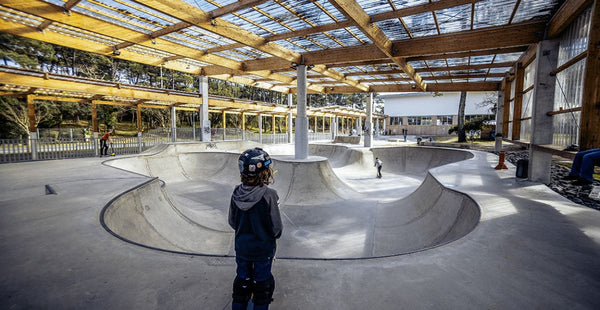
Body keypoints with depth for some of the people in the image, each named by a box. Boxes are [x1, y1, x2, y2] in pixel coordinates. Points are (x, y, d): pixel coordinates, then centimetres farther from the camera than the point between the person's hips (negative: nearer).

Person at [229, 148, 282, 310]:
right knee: (262, 283, 19)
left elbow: (232, 222, -1)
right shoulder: (269, 194, -26)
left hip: (241, 247, 4)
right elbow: (276, 228, -20)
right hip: (263, 249, -3)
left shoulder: (236, 193, -12)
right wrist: (275, 235, 2)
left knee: (242, 280, 24)